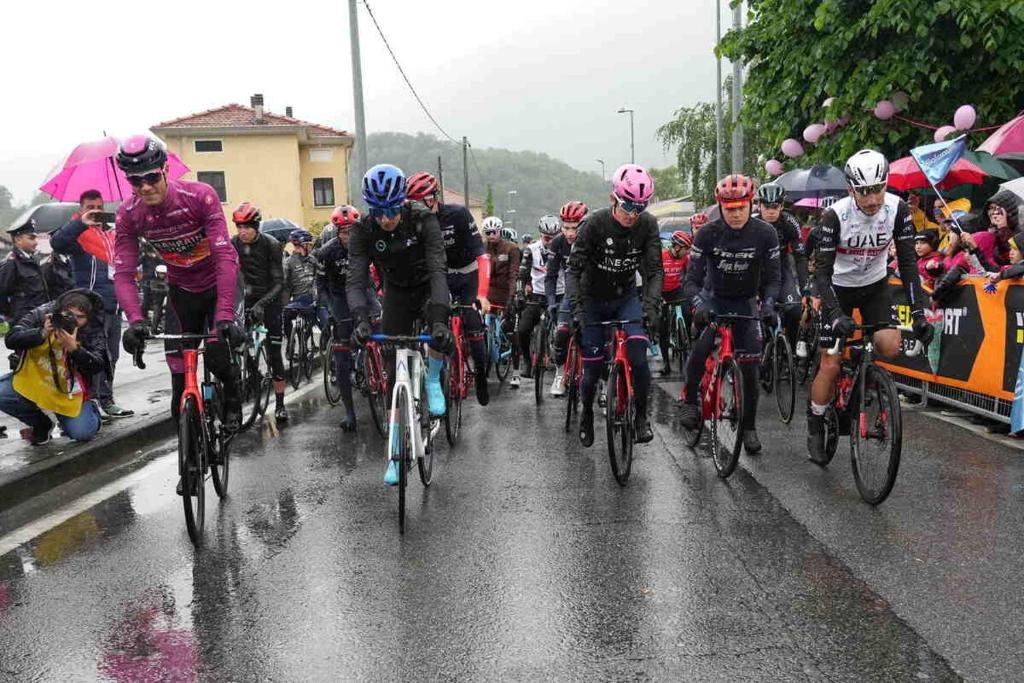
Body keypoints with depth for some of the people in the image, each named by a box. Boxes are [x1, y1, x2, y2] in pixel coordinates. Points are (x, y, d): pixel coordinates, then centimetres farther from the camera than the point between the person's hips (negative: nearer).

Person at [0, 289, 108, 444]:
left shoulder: (94, 331, -15)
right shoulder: (41, 314, -13)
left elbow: (97, 367, -24)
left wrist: (74, 348, -41)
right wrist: (41, 334, -36)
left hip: (69, 390, -2)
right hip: (33, 379, 2)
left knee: (82, 433, -19)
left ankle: (90, 410, 22)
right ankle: (41, 423, 5)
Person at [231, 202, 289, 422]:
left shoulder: (271, 245, -16)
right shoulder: (233, 244, -6)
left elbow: (279, 282, -18)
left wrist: (261, 303, -32)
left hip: (270, 300, -3)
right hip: (248, 299, 3)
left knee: (274, 352, -4)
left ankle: (280, 404, 4)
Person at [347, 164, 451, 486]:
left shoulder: (424, 221, -27)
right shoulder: (363, 230, -21)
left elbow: (438, 270, -37)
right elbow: (355, 279, -28)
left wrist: (439, 319, -51)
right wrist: (361, 319, -47)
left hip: (427, 290, -2)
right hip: (396, 295, 2)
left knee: (441, 331, -37)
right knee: (394, 371, -3)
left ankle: (433, 380, -5)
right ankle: (396, 452, 6)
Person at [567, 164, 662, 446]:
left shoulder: (648, 225, -14)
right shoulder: (595, 223, -22)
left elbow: (654, 270, -15)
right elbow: (574, 269, -23)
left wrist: (651, 304, -32)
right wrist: (577, 307, -36)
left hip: (626, 298, 2)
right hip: (594, 300, -1)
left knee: (638, 356, -20)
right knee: (592, 368, 0)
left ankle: (641, 416, 0)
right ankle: (587, 415, 29)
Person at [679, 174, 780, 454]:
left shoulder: (765, 233, -17)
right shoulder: (707, 233, -19)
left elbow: (773, 277, -12)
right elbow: (692, 279, -20)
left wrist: (768, 304, -32)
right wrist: (698, 303, -39)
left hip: (745, 303, 1)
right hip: (713, 297, -1)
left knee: (749, 368, -2)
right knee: (701, 347, -26)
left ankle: (749, 428, 13)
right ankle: (690, 401, -4)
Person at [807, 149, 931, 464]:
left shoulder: (898, 209, -19)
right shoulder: (835, 215, -26)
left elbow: (907, 262, -16)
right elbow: (822, 271, -27)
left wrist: (918, 312, -25)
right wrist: (836, 315, -40)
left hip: (875, 285, 3)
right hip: (839, 287, -2)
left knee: (889, 347, -22)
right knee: (830, 366, -6)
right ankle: (815, 427, 15)